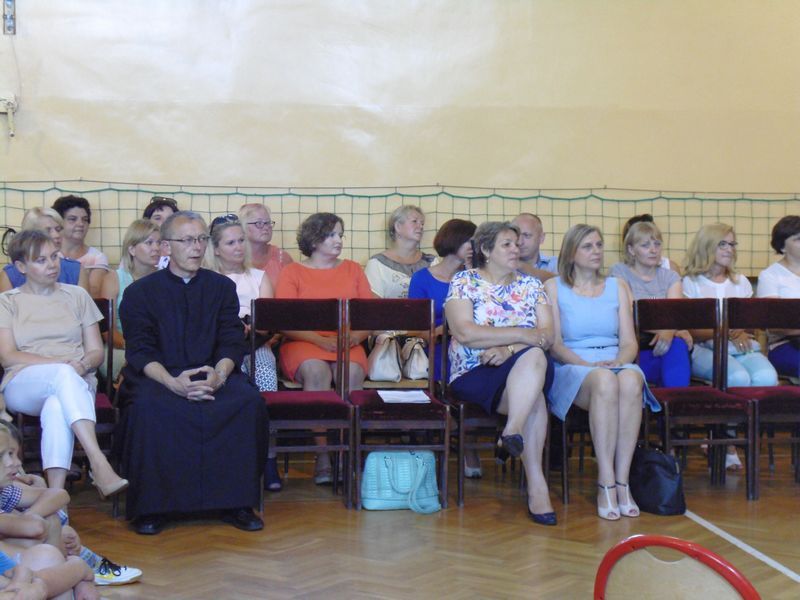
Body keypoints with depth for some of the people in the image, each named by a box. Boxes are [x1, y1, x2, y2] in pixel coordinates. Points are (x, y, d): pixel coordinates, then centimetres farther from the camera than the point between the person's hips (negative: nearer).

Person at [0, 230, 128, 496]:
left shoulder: (76, 296, 20)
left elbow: (97, 352, 15)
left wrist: (82, 365, -10)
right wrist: (59, 363, -14)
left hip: (74, 382, 2)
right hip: (23, 388, -1)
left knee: (57, 407, -38)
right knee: (63, 374, -38)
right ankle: (100, 466, -51)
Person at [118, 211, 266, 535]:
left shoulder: (222, 287, 13)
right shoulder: (140, 292, 6)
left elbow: (232, 343, 4)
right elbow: (140, 351, -4)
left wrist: (219, 375, -19)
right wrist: (173, 383, -24)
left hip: (212, 376, 2)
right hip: (158, 376, -2)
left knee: (249, 401, -27)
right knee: (148, 407, -35)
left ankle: (236, 503, -17)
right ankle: (150, 507, -22)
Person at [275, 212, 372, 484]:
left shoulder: (353, 270, 19)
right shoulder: (292, 272, 10)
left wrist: (356, 336, -9)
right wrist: (320, 340, -14)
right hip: (303, 343, -2)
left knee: (353, 372, -33)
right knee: (316, 371, -36)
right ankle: (322, 455, -34)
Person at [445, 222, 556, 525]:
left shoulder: (530, 284, 17)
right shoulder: (463, 282, 6)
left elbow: (546, 336, 4)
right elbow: (465, 333, -11)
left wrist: (509, 350, -15)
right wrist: (521, 335, -13)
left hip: (528, 370, 4)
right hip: (473, 375, -4)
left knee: (534, 357, -34)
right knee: (534, 399, -33)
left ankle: (513, 431, -41)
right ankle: (537, 486, -37)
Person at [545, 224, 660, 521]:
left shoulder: (617, 287, 20)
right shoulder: (554, 288, 12)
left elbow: (629, 342, 12)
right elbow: (554, 344, 1)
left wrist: (619, 362, -11)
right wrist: (588, 365, -15)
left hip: (617, 363, 3)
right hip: (571, 369, -2)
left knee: (630, 380, -36)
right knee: (604, 382, -39)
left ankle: (622, 480, -36)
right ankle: (606, 482, -39)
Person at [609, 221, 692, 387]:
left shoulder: (670, 277, 18)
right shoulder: (619, 273, 7)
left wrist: (669, 331, -27)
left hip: (662, 348, 3)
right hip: (634, 348, -3)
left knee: (678, 344, -32)